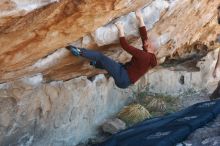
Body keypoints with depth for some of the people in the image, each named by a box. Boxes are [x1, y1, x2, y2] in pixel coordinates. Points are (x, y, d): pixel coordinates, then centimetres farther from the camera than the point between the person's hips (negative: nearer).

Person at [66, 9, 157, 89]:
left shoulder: (143, 56, -17)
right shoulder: (149, 56, 9)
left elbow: (125, 46, -18)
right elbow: (144, 36, 10)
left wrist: (121, 30, -8)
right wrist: (140, 18, 11)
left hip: (122, 78, -9)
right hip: (125, 81, 9)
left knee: (100, 56, -10)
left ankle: (79, 52, -2)